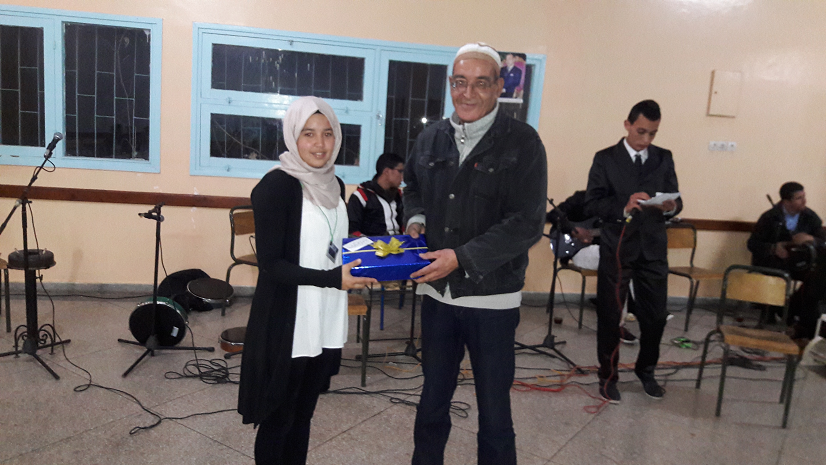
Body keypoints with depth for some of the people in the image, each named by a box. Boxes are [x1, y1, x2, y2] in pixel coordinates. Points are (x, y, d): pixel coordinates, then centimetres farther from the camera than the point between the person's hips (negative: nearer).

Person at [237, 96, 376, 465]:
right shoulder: (277, 185, -14)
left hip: (325, 323, 6)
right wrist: (333, 279, -24)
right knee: (278, 418, 10)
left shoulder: (334, 185, 8)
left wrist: (362, 261, 1)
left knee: (303, 413, 19)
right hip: (285, 326, -6)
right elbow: (270, 264, -17)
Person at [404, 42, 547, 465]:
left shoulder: (522, 143, -10)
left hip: (492, 298, -4)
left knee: (494, 408, 11)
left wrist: (462, 258, -22)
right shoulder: (431, 138, 5)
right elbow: (413, 187, 22)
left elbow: (526, 224, -16)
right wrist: (416, 220, 1)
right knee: (433, 396, 21)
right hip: (436, 291, 5)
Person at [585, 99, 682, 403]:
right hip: (617, 247, -3)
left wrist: (671, 206, -17)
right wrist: (623, 207, -25)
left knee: (655, 315, 8)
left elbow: (676, 200, 6)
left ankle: (646, 369, 33)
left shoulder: (664, 158, 9)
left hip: (653, 248, 3)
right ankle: (608, 376, 23)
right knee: (609, 315, 6)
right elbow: (592, 203, -9)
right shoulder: (605, 159, -1)